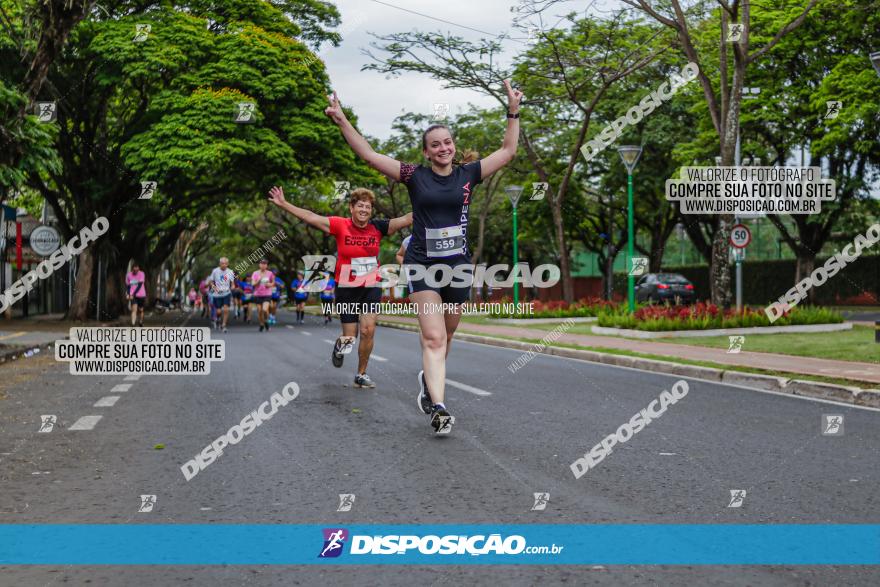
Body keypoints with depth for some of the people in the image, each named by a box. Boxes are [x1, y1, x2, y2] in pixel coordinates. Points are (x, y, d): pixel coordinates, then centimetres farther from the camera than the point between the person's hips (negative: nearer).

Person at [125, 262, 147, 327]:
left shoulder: (141, 274, -8)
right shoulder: (129, 275, 0)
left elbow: (139, 285, -16)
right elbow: (128, 285, 11)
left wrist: (133, 294, -23)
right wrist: (128, 294, -4)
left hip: (141, 295, 0)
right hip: (132, 296, 0)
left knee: (140, 310, 12)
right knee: (134, 309, -17)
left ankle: (141, 324, 34)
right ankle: (133, 325, -24)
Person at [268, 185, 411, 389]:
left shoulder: (377, 227, -4)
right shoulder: (340, 225, -9)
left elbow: (406, 219, -9)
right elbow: (310, 217, -12)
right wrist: (283, 204, -18)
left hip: (371, 288, 1)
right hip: (346, 289, -1)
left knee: (368, 329, -13)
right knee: (350, 336, 4)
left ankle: (361, 375, 6)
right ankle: (340, 344, 44)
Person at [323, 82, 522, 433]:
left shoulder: (468, 175, 3)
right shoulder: (415, 176, -2)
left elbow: (508, 152, 7)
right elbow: (369, 155, -4)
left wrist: (513, 113, 0)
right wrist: (342, 121, -12)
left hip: (458, 266, 3)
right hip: (422, 264, -3)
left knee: (445, 336, 16)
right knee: (433, 337, -12)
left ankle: (429, 382, 40)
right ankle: (438, 407, -16)